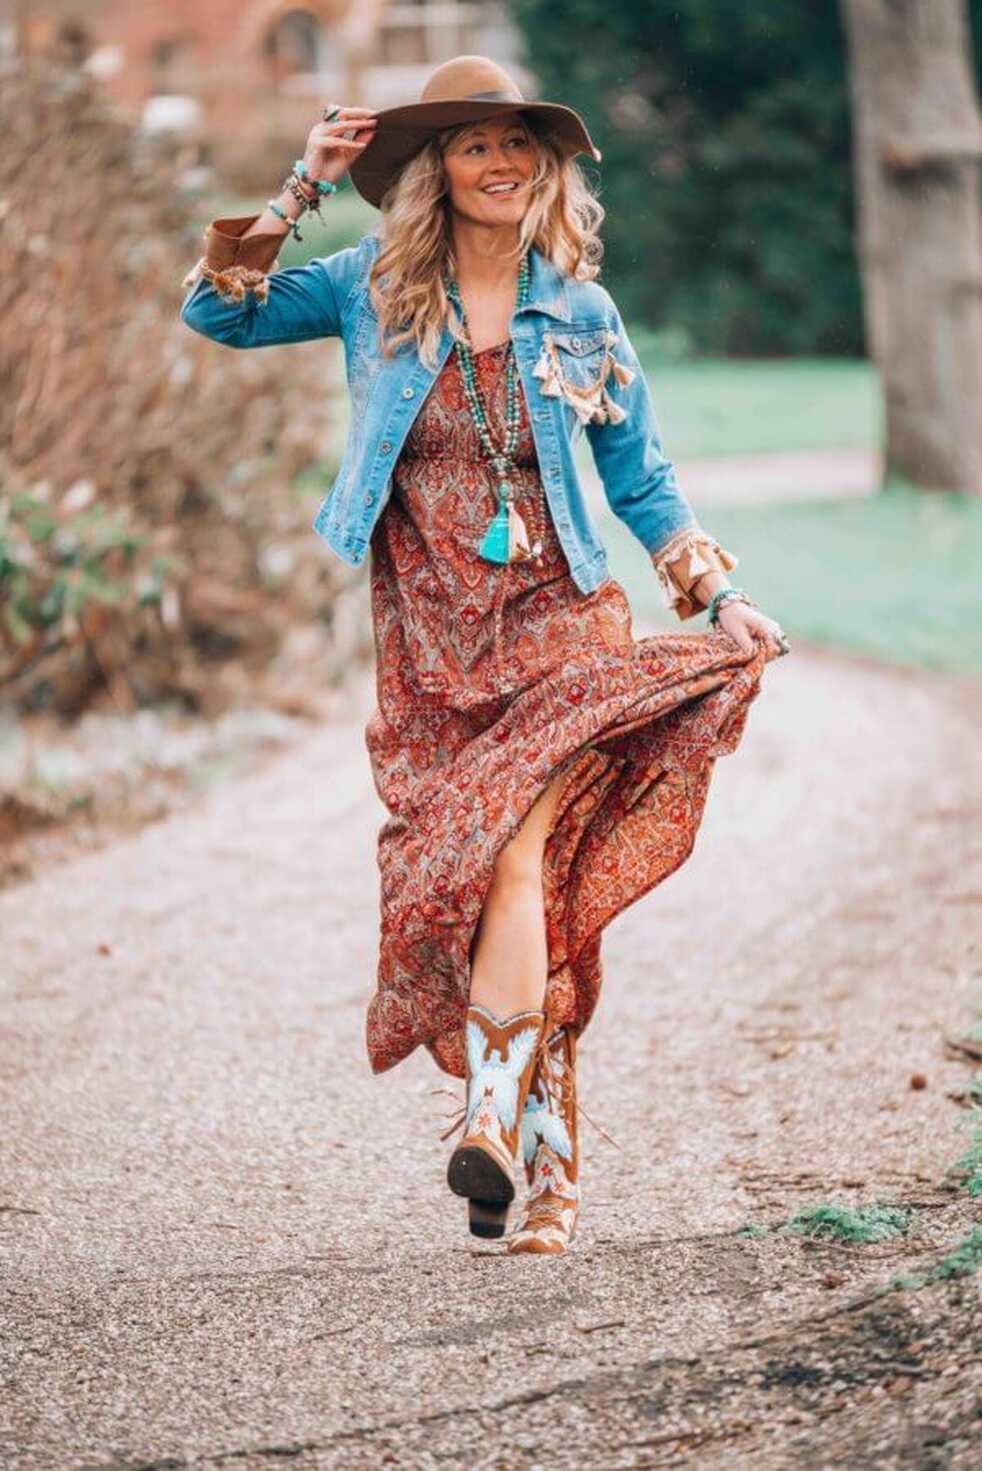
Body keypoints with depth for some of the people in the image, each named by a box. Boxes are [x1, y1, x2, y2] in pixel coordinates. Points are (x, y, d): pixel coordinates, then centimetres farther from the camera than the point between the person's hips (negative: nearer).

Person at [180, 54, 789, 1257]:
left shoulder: (579, 311, 5)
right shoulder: (377, 289, 5)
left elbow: (640, 480, 12)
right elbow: (218, 312, -1)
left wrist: (719, 596, 4)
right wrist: (302, 189, -6)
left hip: (557, 623, -1)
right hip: (429, 642, 1)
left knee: (515, 852, -23)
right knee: (483, 877, 0)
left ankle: (491, 1124, -32)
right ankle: (548, 1164, 9)